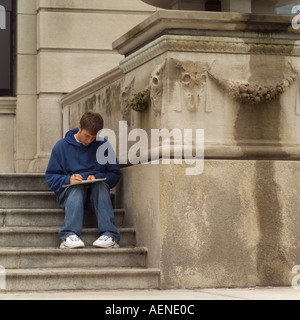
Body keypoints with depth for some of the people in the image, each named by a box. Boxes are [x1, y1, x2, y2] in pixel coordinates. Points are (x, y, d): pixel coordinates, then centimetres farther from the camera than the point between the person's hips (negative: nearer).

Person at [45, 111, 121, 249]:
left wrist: (97, 177, -11)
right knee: (77, 188, -36)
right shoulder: (61, 146, 6)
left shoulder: (103, 145, 8)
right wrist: (68, 179, -16)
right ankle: (69, 236, -55)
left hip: (96, 191, 1)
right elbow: (51, 177, 5)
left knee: (100, 186, -33)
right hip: (69, 191, -1)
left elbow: (115, 174, 9)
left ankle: (109, 234, -47)